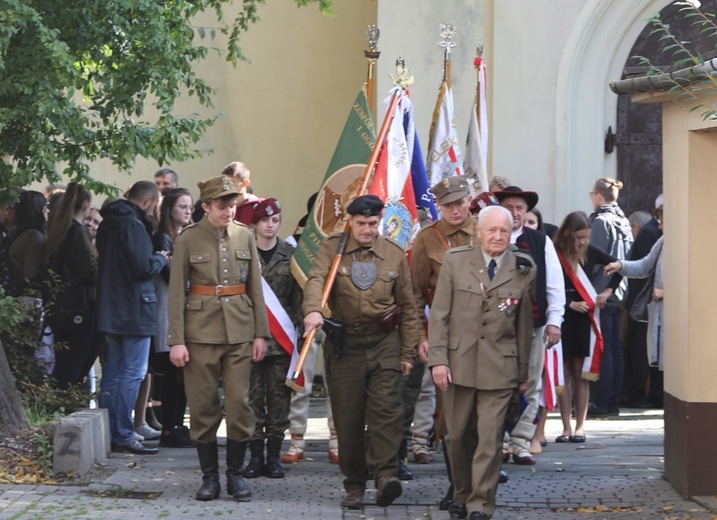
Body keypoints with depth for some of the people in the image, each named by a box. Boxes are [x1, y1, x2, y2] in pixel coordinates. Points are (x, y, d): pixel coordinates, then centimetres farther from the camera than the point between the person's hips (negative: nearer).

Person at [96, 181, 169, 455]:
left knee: (113, 372, 13)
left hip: (111, 309, 9)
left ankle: (107, 434, 16)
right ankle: (123, 435, -5)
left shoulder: (109, 224, 12)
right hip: (134, 309, -9)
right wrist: (160, 258, -3)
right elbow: (143, 267, -23)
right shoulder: (133, 225, -17)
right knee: (132, 373, -5)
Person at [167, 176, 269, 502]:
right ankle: (209, 476, 12)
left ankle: (235, 474, 11)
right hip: (201, 332, -2)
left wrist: (261, 333, 5)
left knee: (239, 404, 0)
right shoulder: (188, 240, -3)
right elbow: (177, 293, -3)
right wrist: (177, 340, -8)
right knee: (202, 407, 2)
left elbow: (255, 288, 9)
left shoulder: (245, 236, 6)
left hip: (240, 332, 2)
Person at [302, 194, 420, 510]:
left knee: (386, 408, -14)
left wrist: (407, 353, 8)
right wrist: (313, 310, -39)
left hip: (384, 342, 0)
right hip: (343, 343, 0)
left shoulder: (395, 255, 5)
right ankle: (354, 486, 11)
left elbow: (407, 307, 10)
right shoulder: (332, 247, 1)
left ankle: (385, 475, -19)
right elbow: (316, 280, -18)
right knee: (347, 416, 3)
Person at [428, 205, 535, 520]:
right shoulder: (455, 261, 4)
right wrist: (438, 359, -7)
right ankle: (462, 495, 27)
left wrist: (523, 372, 10)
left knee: (489, 440, -6)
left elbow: (524, 324, 8)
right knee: (458, 436, 10)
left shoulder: (523, 270, 5)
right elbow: (439, 314, 1)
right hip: (458, 364, 1)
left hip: (500, 368, -1)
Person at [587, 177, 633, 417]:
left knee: (603, 348, -7)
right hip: (619, 289, 8)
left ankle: (601, 402, -6)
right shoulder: (622, 221, 11)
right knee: (615, 346, 10)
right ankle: (614, 401, 13)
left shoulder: (601, 222, -13)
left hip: (602, 291, -8)